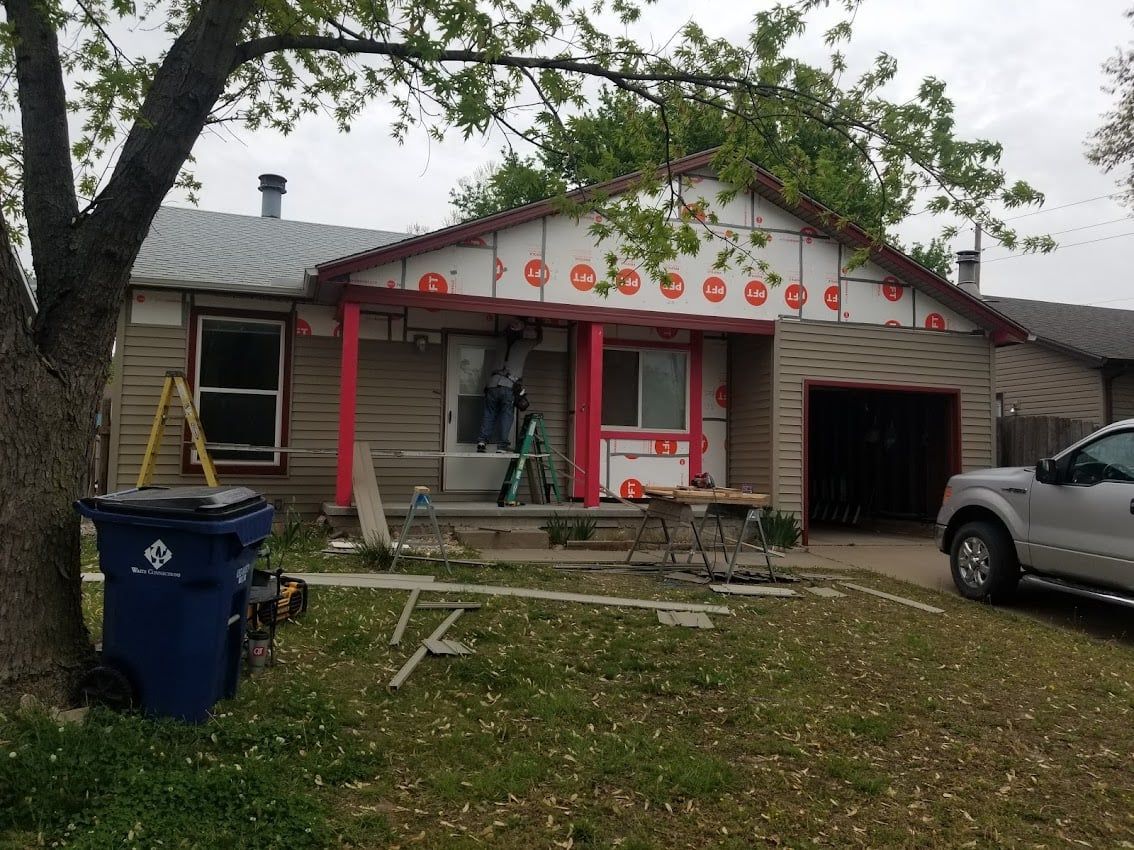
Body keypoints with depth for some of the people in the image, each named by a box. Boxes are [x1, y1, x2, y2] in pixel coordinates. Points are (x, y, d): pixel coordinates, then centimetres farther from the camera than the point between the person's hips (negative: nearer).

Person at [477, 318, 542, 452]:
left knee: (489, 414, 6)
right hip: (509, 387, -3)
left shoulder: (501, 342, 14)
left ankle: (482, 441, -3)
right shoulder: (523, 345, 8)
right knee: (506, 415, 1)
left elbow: (503, 332, 41)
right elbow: (539, 339, 29)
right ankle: (502, 445, -3)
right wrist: (539, 327, 47)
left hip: (493, 384, 3)